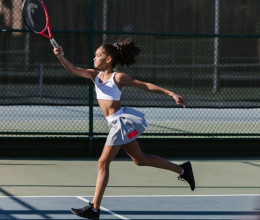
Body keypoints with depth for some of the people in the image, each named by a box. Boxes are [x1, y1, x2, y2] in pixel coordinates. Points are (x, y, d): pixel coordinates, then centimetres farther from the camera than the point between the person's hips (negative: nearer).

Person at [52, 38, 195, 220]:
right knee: (140, 159, 18)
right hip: (116, 123, 8)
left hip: (122, 120, -8)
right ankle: (182, 170, 30)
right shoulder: (94, 75, 8)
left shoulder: (118, 77, -10)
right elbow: (73, 69, -5)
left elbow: (147, 86, -7)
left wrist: (171, 94, -12)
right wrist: (61, 56, -23)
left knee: (103, 162, -8)